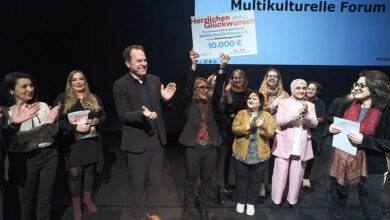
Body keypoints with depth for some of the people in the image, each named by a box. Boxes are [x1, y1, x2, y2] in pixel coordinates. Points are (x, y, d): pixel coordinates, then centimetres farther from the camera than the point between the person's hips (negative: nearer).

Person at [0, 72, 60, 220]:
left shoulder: (43, 106, 5)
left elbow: (53, 132, 3)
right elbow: (17, 137, -16)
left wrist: (54, 119, -19)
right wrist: (45, 124, -25)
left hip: (49, 155, 3)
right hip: (24, 160, -3)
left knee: (45, 199, 14)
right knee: (27, 202, 12)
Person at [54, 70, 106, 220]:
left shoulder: (94, 98, 10)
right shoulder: (62, 99, 0)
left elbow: (103, 116, 14)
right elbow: (57, 121, -6)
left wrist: (97, 121, -9)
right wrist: (75, 127, -18)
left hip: (92, 140, 3)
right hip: (73, 142, -3)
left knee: (90, 170, 12)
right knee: (75, 173, -3)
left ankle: (87, 198, 33)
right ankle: (76, 204, 18)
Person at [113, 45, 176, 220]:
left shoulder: (155, 80, 5)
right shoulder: (120, 85, -10)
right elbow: (123, 115, -14)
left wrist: (165, 99, -12)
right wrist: (142, 114, -32)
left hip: (157, 138, 5)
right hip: (137, 141, -5)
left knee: (155, 179, 18)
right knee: (138, 182, 11)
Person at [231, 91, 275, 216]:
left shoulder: (267, 116, 4)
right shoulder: (241, 113, 3)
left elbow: (271, 134, -4)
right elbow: (234, 129, -9)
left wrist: (262, 128, -23)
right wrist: (247, 127, -24)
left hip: (260, 156, 0)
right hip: (241, 154, 0)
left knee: (255, 181, 10)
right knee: (241, 179, 12)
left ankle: (251, 203, 30)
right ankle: (241, 202, 32)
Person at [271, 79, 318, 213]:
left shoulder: (310, 105, 12)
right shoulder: (284, 102, 3)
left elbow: (314, 123, 1)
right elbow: (279, 120, -11)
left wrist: (306, 113, -17)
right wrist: (297, 113, -19)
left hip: (301, 146, 3)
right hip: (285, 144, -3)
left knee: (297, 175, 8)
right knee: (280, 174, 1)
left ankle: (292, 201, 24)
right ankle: (276, 201, 15)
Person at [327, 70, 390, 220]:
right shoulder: (347, 106, 3)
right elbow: (336, 126, 16)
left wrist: (364, 140, -25)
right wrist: (332, 129, -7)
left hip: (369, 168, -4)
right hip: (341, 163, 5)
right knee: (336, 201, 22)